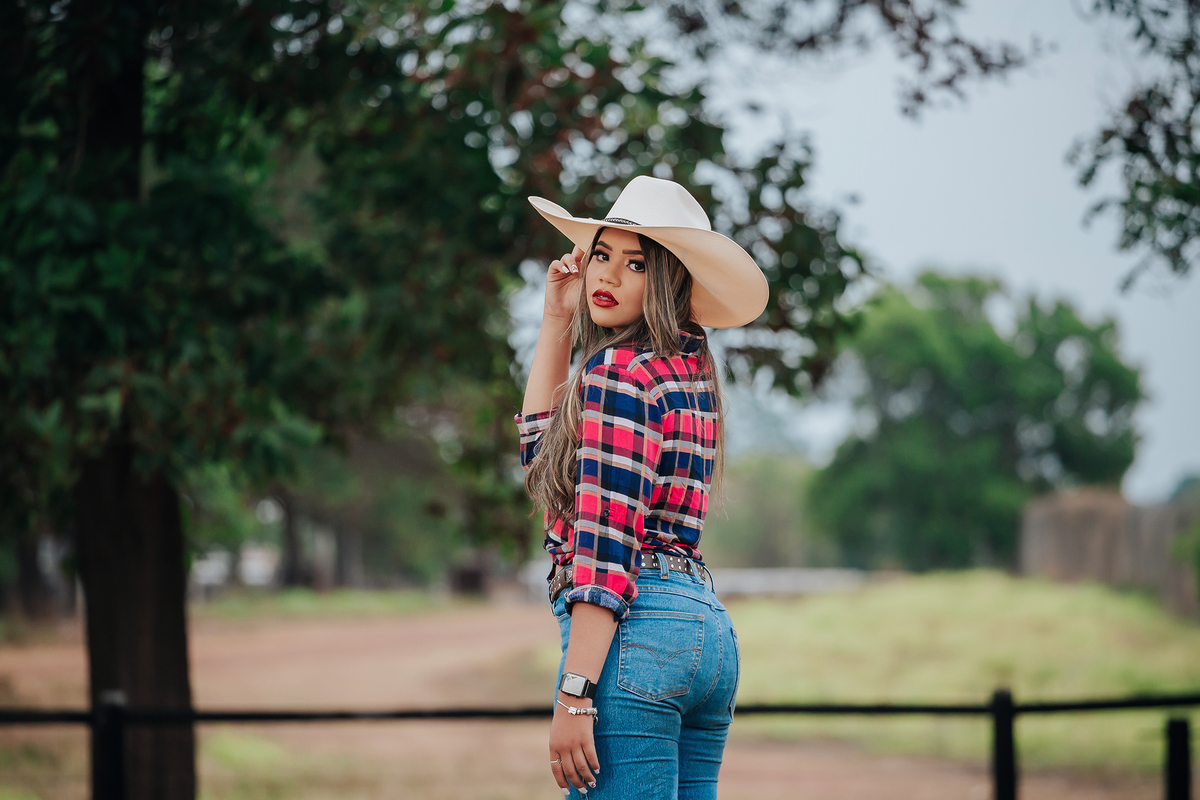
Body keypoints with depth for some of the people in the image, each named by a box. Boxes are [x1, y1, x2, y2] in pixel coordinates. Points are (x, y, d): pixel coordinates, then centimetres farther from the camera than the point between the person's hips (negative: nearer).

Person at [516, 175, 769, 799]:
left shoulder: (619, 369, -9)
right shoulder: (688, 368, 18)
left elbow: (605, 543, -17)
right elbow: (544, 447, 29)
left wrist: (575, 695, -20)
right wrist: (556, 323, 24)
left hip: (632, 630, -10)